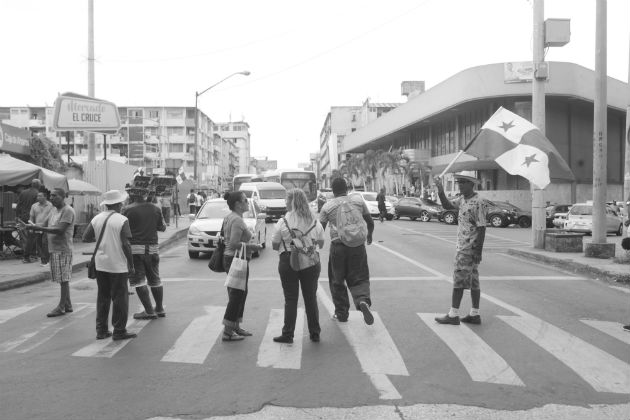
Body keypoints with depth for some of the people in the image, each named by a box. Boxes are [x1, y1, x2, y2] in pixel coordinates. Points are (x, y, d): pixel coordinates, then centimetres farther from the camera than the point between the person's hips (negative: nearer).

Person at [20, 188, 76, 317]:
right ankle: (68, 305, 19)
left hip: (63, 249, -9)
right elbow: (46, 225, 15)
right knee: (62, 279, 12)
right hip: (54, 249, 9)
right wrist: (30, 226, -3)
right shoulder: (53, 210, 17)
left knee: (64, 279, -3)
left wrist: (39, 228, -23)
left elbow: (60, 230, -21)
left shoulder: (68, 211, -12)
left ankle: (61, 307, 3)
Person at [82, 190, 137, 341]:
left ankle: (101, 330, 19)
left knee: (103, 297, 14)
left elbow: (85, 238, 4)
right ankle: (119, 331, 8)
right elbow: (125, 245, -15)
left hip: (101, 265, 5)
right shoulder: (122, 220, -12)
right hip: (118, 265, -5)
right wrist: (131, 265, -8)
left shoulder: (96, 219, 3)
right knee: (120, 298, 3)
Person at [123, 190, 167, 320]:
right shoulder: (155, 209, 2)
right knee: (155, 279, 16)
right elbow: (162, 228, 9)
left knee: (138, 281, 1)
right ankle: (160, 309, 24)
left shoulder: (128, 210, -8)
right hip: (152, 248, 4)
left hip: (135, 248, -4)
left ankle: (149, 311, -1)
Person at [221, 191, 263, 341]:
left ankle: (236, 328, 27)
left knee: (240, 294, 18)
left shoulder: (229, 218, 13)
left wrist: (249, 246, 17)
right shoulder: (237, 220, -19)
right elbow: (234, 243, -27)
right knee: (237, 295, -4)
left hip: (230, 258, 11)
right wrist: (251, 246, -18)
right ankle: (227, 333, 2)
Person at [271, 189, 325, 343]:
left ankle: (288, 334, 9)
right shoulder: (315, 222, 2)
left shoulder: (283, 222, -8)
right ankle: (315, 333, 18)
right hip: (311, 262, 3)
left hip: (288, 262, -3)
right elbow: (321, 244, 10)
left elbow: (274, 246, -4)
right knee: (311, 297, 12)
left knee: (290, 299, 5)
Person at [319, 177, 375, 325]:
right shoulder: (358, 200, 8)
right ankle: (363, 300, -19)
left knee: (337, 281, 13)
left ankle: (341, 313, 19)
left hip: (338, 245, -1)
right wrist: (369, 235, 33)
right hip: (358, 244, 1)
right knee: (359, 278, 9)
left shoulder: (328, 206, 2)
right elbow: (370, 222, 15)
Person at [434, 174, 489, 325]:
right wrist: (440, 191, -3)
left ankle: (453, 315, 1)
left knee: (459, 280, -5)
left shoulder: (478, 203, -17)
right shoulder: (463, 199, 10)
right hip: (463, 246, 9)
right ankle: (475, 314, 18)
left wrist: (478, 251, -19)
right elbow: (447, 206, 15)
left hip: (469, 248, -9)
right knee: (472, 281, 11)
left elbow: (481, 228, -18)